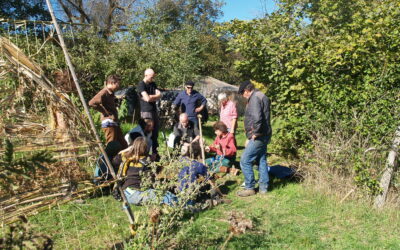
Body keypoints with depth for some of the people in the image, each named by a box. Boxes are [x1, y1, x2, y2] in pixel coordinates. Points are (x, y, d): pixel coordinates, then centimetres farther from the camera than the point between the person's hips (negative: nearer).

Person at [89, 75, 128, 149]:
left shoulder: (111, 93, 16)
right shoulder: (104, 93, -12)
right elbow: (92, 103, -25)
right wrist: (105, 112, -18)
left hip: (115, 123, 10)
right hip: (109, 123, -10)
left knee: (124, 145, 12)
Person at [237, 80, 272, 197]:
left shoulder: (254, 98, -16)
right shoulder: (261, 96, 17)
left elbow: (257, 118, -29)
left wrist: (255, 133, -18)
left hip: (258, 137, -11)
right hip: (264, 135, 11)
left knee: (245, 161, -4)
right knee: (261, 160, 16)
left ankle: (249, 188, 4)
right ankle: (263, 187, 24)